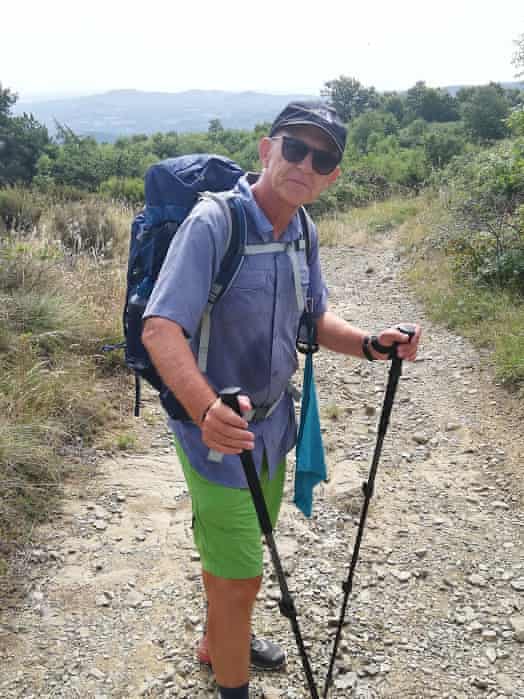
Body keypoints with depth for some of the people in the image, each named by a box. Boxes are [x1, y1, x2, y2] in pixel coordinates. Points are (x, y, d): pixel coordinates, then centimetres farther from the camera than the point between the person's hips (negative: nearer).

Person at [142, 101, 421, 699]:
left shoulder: (303, 231, 0)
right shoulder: (213, 222, -23)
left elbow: (311, 319, 11)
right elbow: (160, 328, -33)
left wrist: (369, 344, -8)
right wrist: (206, 409, -49)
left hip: (272, 422, 7)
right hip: (216, 429, -7)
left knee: (234, 555, 27)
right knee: (240, 575, 4)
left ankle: (219, 640, 54)